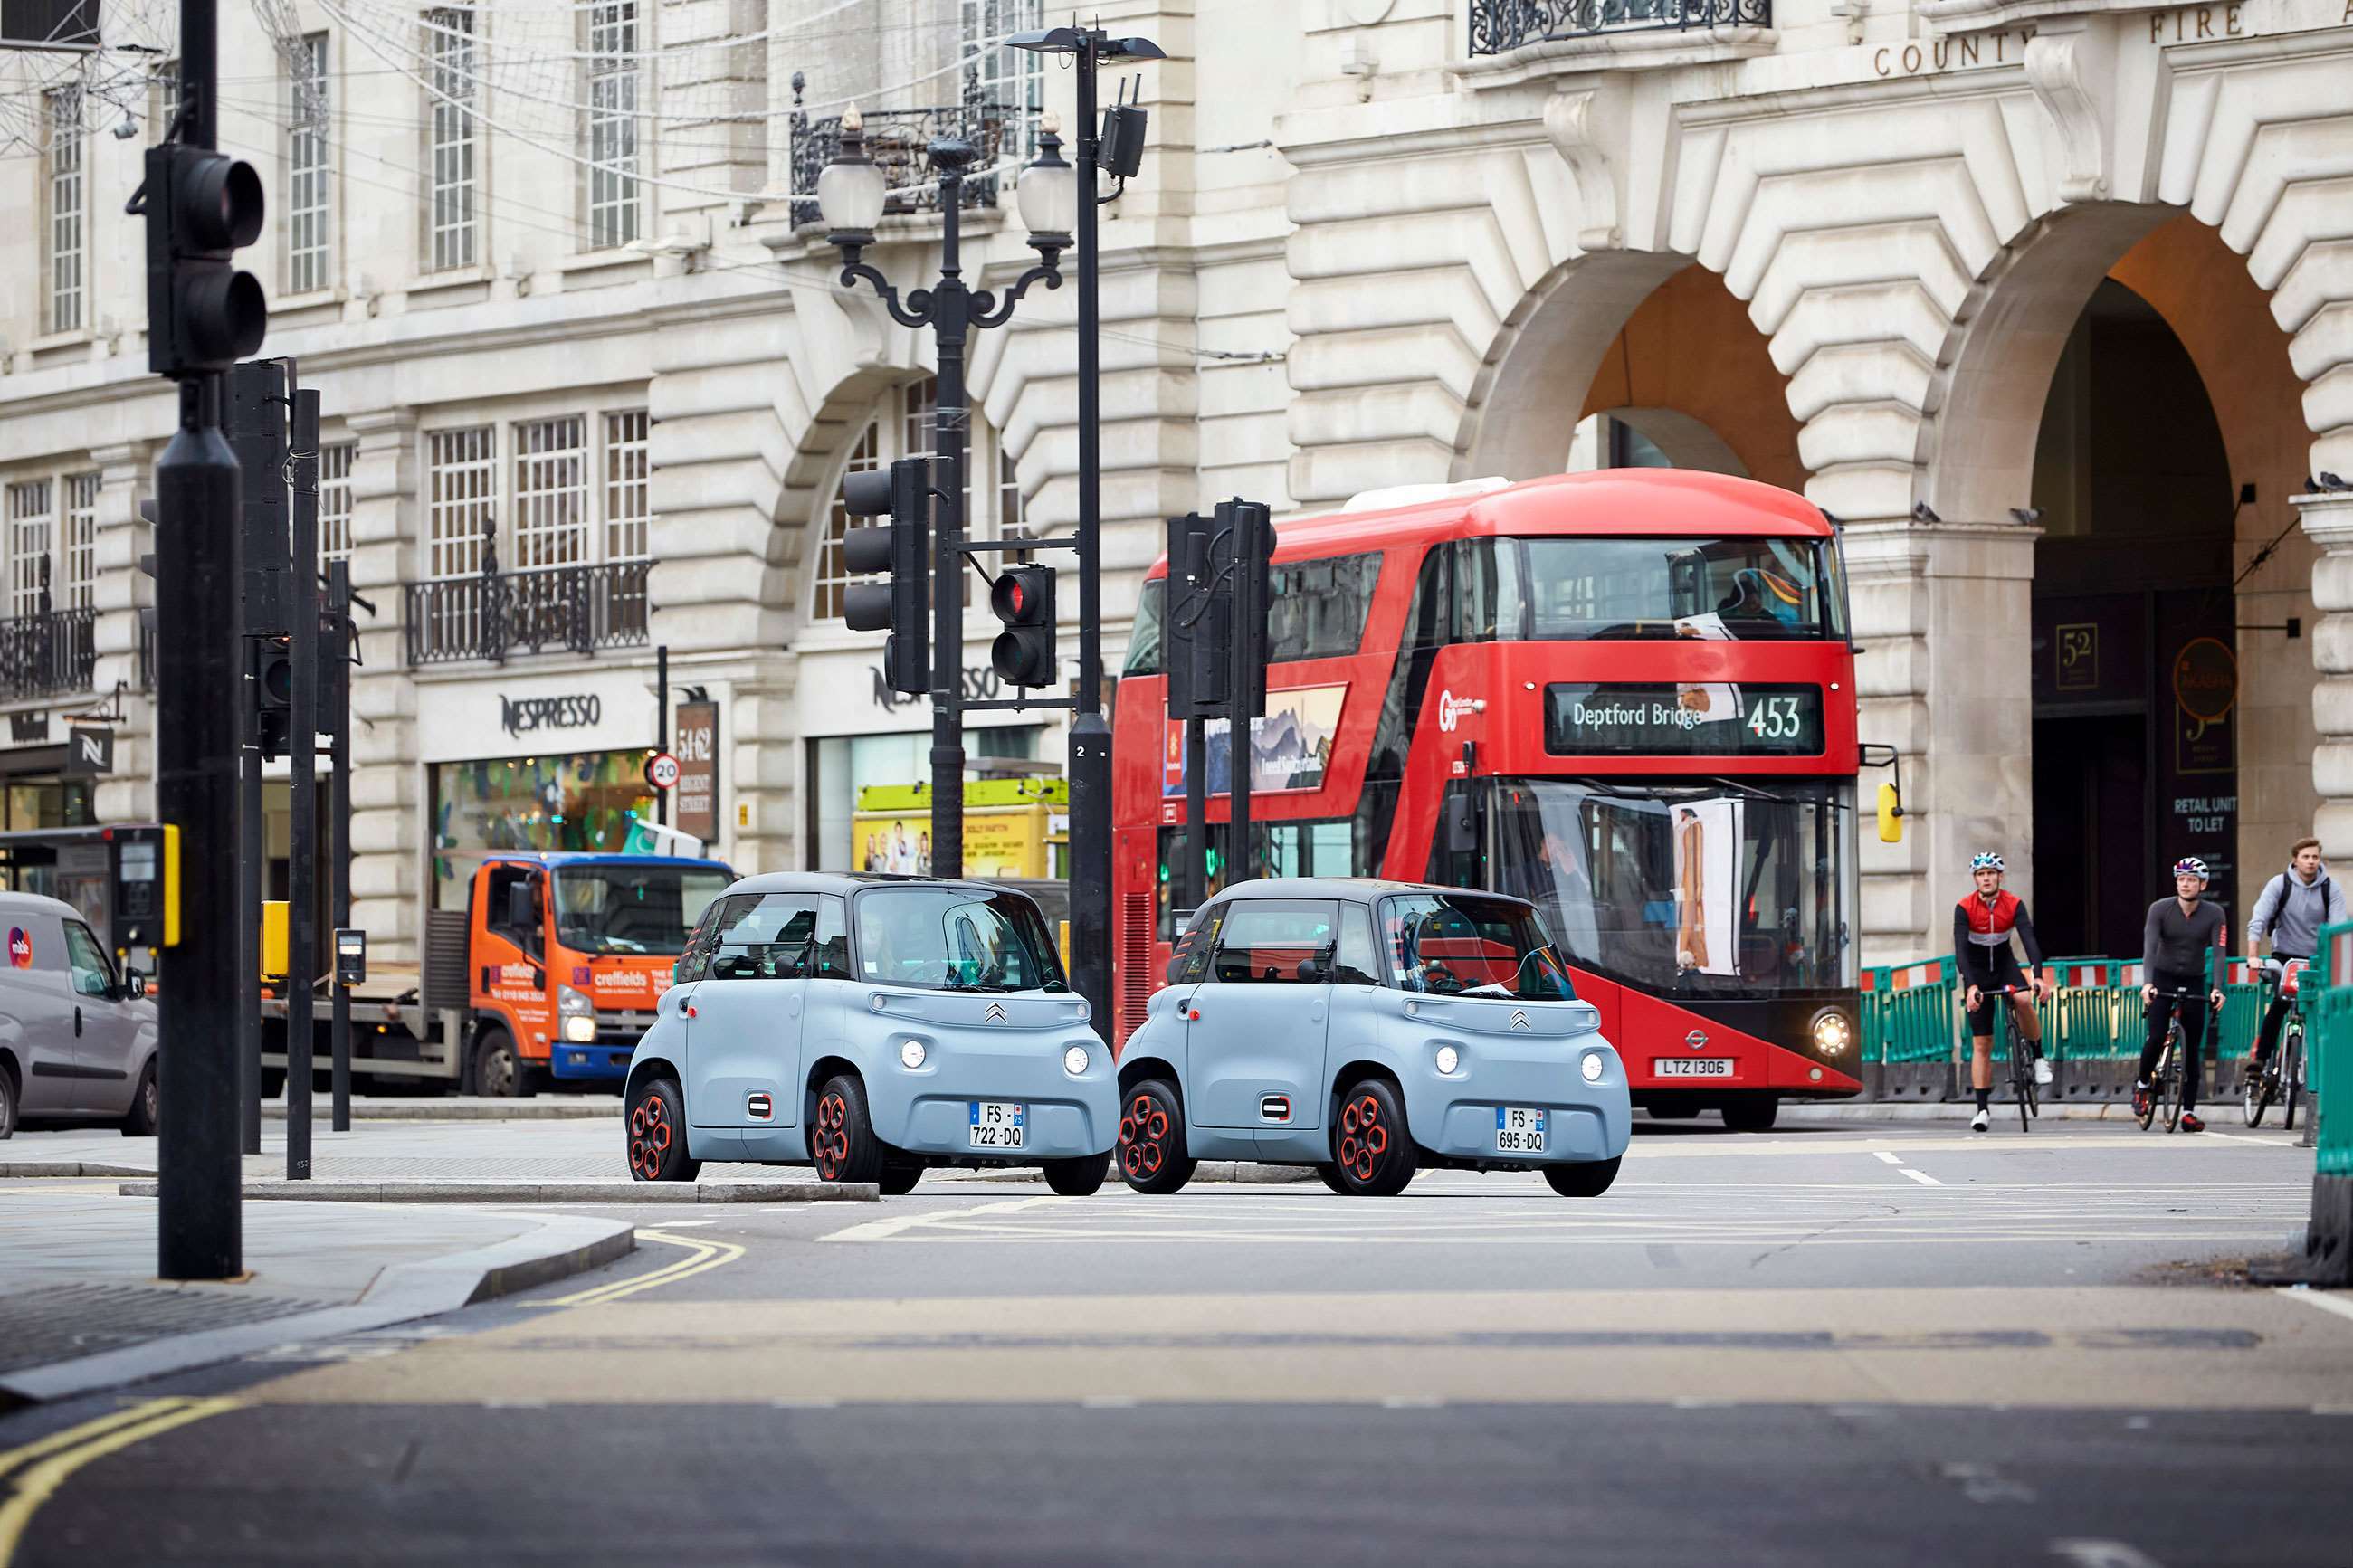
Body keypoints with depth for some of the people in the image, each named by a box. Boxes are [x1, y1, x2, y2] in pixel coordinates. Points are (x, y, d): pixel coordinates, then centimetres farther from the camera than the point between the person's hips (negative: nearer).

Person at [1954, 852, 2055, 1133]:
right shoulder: (1964, 908, -20)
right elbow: (1960, 949, -28)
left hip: (2004, 965, 1)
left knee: (2023, 999, -34)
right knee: (1982, 1044, -4)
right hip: (1976, 971, -1)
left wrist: (2039, 976, -42)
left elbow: (2029, 940, -27)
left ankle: (2038, 1057, -12)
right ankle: (1982, 1110, -1)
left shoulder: (2014, 904, -16)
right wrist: (1971, 987, -41)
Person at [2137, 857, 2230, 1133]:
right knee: (2156, 1038, -17)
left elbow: (2219, 953, -18)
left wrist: (2218, 989, -33)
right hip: (2163, 978, -1)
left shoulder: (2214, 914, -11)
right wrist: (2147, 983, -37)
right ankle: (2142, 1084, 11)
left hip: (2194, 983, 1)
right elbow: (2149, 947, -22)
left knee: (2192, 1049, -1)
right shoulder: (2160, 909, -13)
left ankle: (2189, 1112, 4)